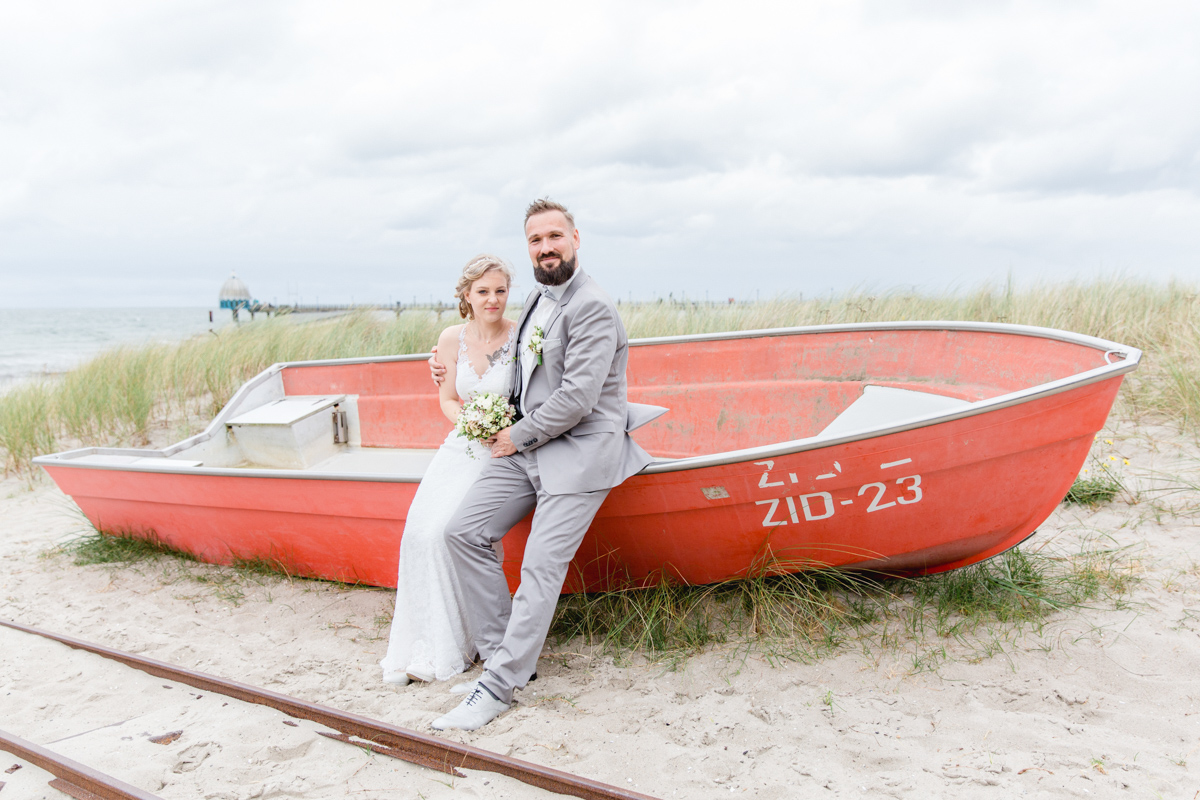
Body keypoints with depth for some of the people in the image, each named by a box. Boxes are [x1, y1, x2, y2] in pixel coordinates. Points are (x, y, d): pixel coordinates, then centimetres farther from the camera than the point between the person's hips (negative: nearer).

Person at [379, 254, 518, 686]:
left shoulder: (523, 338, -10)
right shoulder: (452, 339, 2)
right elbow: (448, 399, 12)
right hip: (461, 447, 4)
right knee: (421, 529, -15)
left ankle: (442, 649, -5)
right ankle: (420, 641, -1)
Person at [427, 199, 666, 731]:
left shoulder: (593, 308, -14)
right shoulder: (537, 300, 15)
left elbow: (578, 398, -22)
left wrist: (519, 436, -11)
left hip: (580, 452, -9)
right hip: (527, 447, 9)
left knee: (541, 567, -12)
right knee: (463, 531, -2)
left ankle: (499, 687, -4)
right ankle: (501, 652, 7)